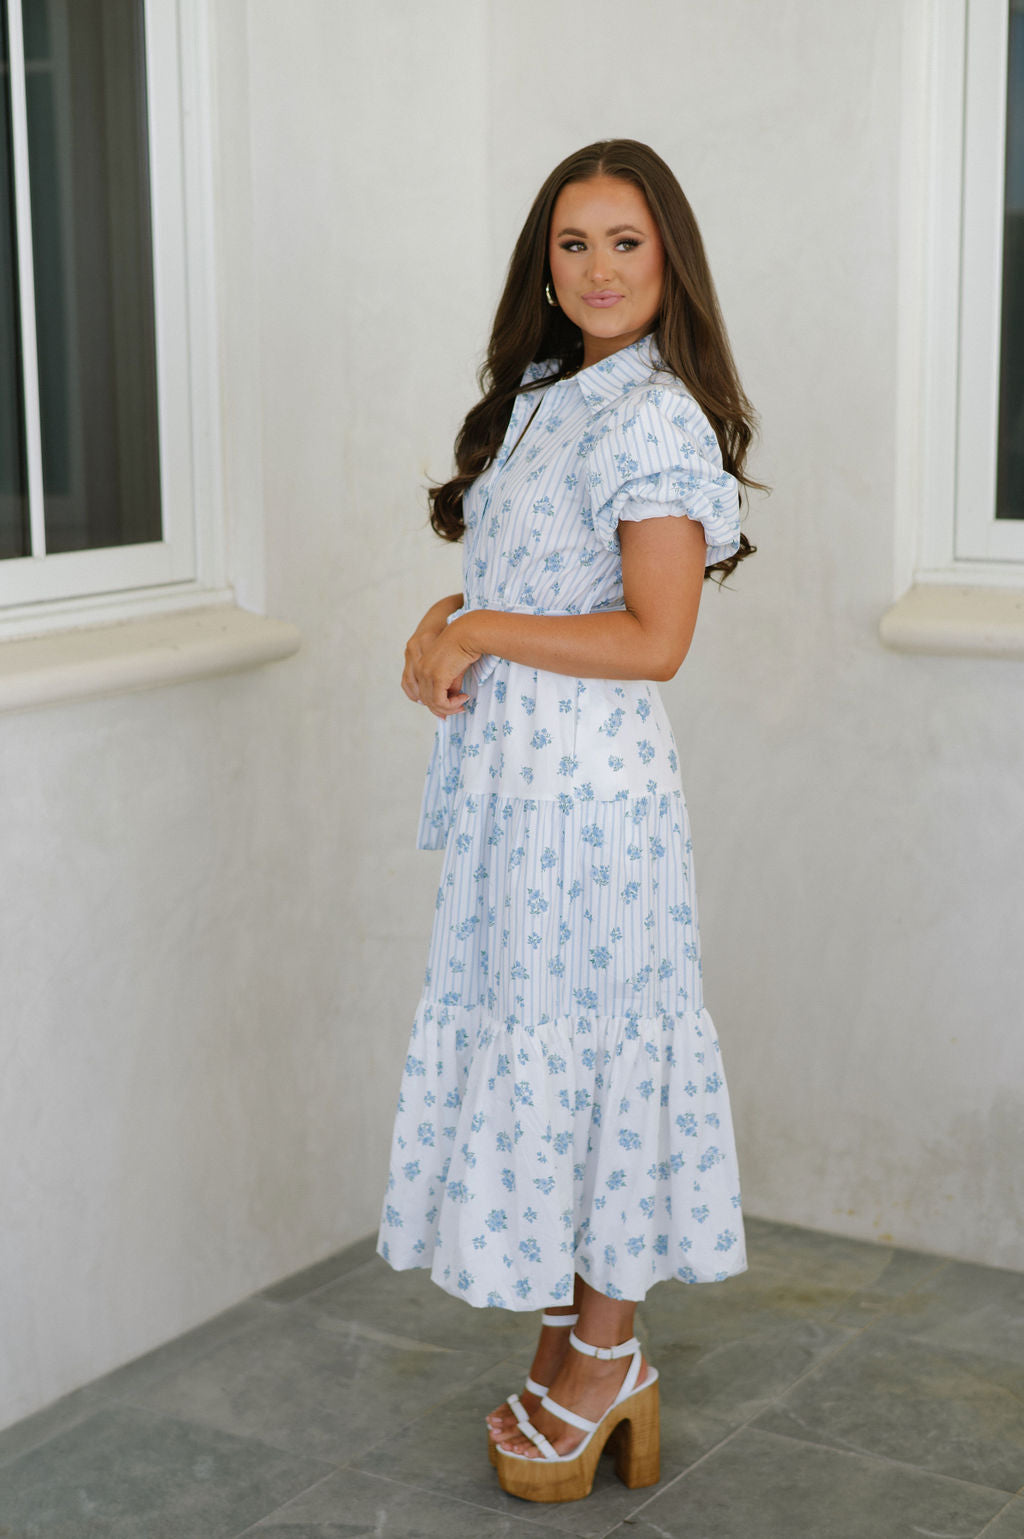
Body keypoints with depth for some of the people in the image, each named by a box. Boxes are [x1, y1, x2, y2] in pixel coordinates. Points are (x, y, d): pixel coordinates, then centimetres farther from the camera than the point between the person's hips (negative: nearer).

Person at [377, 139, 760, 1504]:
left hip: (586, 777, -9)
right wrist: (441, 629, -2)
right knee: (531, 1044, 13)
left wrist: (475, 630, -14)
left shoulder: (655, 418, -14)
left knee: (587, 1045, 2)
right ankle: (575, 1339, 27)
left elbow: (654, 640, -20)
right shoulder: (541, 400, 14)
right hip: (508, 774, 9)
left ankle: (603, 1359, 18)